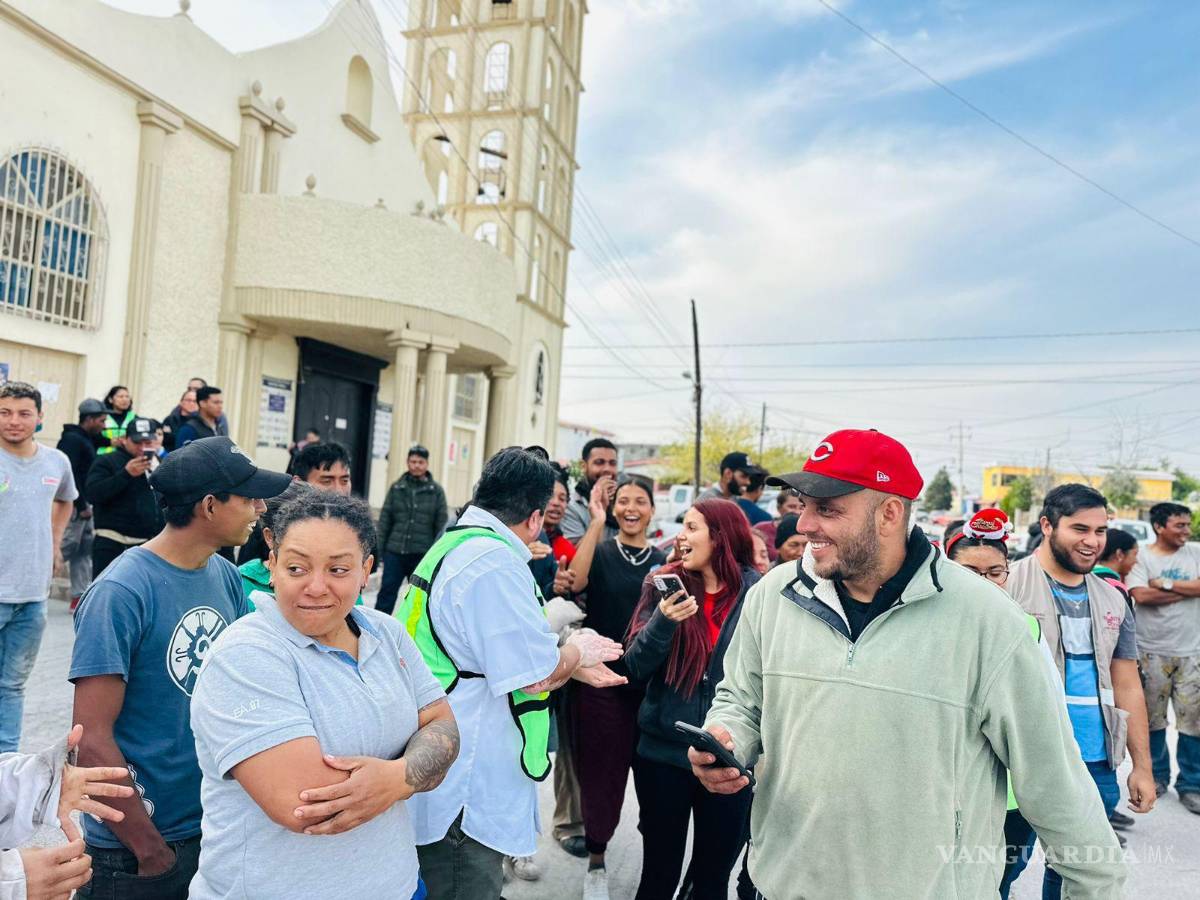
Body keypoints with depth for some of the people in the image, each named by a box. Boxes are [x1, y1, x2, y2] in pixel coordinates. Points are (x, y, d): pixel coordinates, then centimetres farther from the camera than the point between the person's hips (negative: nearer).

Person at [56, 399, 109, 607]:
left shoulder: (87, 440, 18)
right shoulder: (72, 439, -11)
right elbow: (69, 475, -19)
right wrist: (81, 506, -19)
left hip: (84, 503, 9)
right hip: (76, 505, -9)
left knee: (85, 550, 9)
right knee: (67, 547, -9)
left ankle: (81, 596, 12)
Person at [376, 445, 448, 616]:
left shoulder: (436, 491, 2)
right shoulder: (397, 488, 6)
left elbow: (442, 524, 1)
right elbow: (385, 520, 6)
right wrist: (379, 548, 1)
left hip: (422, 553, -1)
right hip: (395, 551, 1)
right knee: (387, 590, 0)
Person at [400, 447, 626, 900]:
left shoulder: (455, 544, 9)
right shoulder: (494, 560, -24)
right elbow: (536, 676, -23)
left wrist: (575, 667, 17)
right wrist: (577, 650, -3)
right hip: (464, 797, -10)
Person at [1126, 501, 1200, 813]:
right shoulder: (1141, 557, -2)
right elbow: (1141, 595, -15)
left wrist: (1166, 583, -11)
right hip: (1152, 651, -2)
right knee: (1152, 718, 8)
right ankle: (1157, 775, 25)